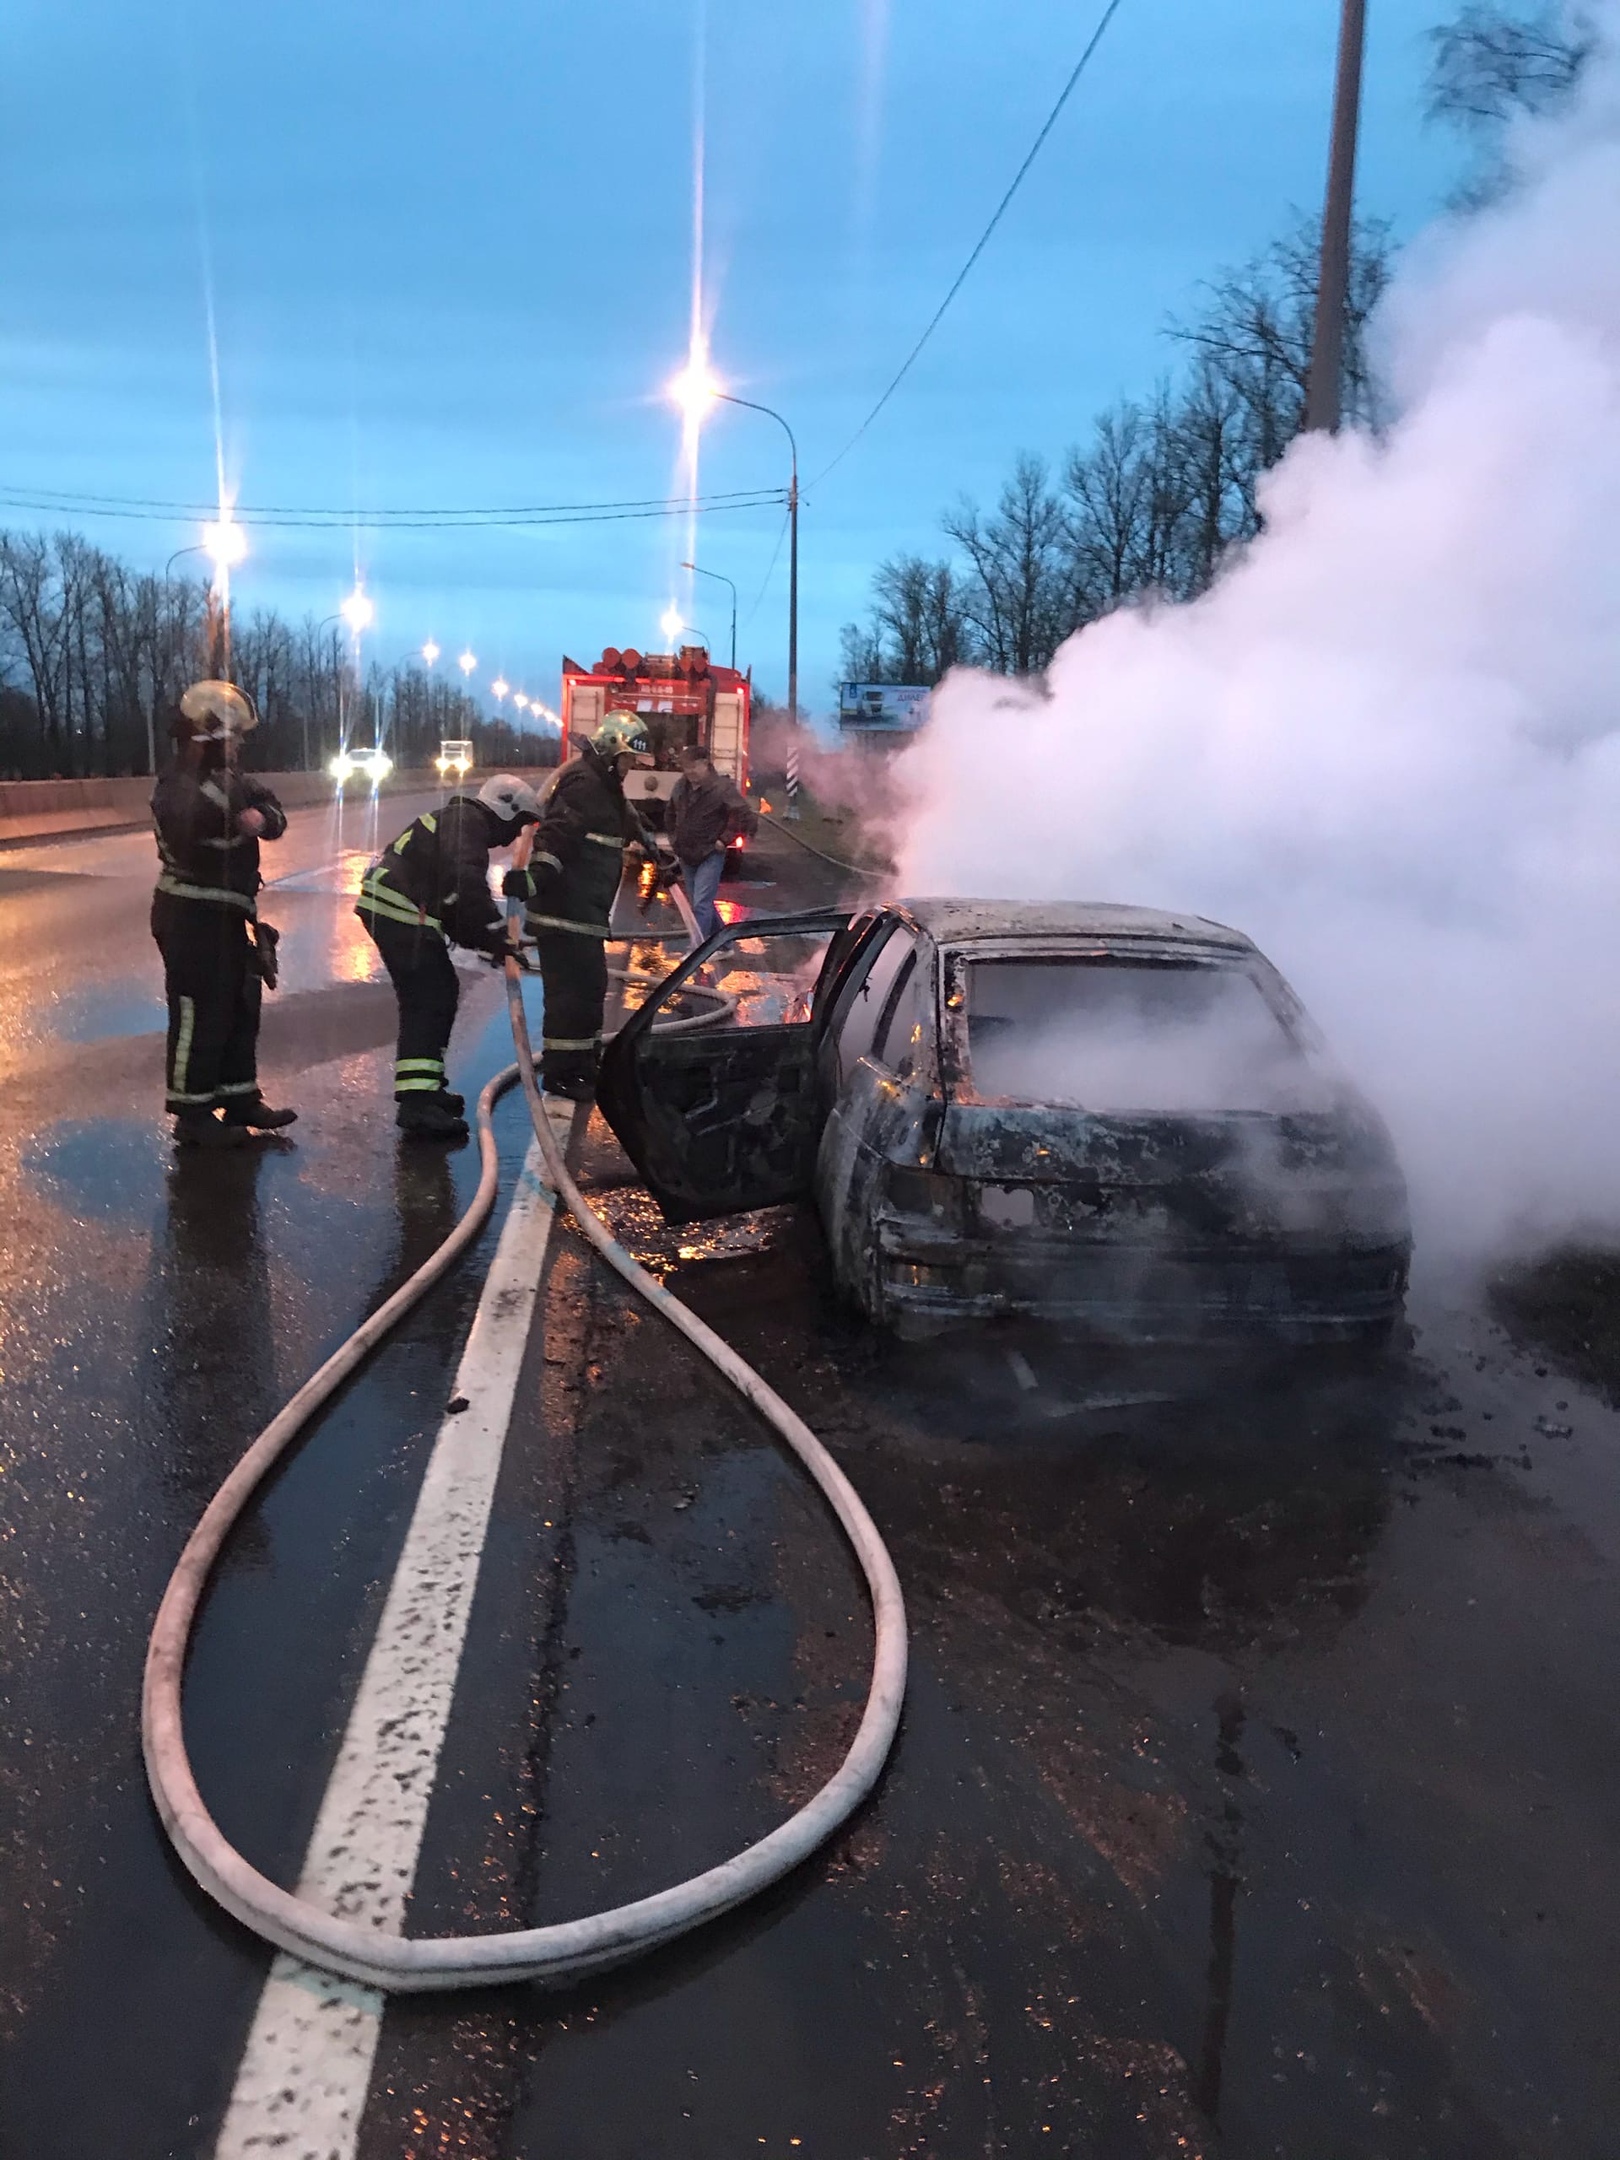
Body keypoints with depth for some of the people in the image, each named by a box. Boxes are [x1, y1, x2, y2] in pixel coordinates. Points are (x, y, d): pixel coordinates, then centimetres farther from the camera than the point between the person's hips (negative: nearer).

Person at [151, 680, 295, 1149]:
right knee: (200, 1012, -6)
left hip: (226, 911, 10)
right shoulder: (179, 785, -17)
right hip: (191, 914, -10)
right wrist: (221, 777, -37)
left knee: (241, 1005, 15)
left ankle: (240, 1098, 26)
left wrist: (263, 817, -13)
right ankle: (192, 1114, 1)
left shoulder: (227, 777, 11)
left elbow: (273, 814, 9)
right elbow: (191, 824, -36)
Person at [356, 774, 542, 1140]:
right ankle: (416, 1104, -21)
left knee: (439, 993, 17)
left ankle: (425, 1087, 27)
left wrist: (489, 942, 13)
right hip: (398, 909, -11)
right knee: (429, 1000, -14)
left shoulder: (462, 823, 26)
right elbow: (466, 885, -25)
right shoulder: (466, 821, -7)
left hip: (392, 910, 11)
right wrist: (497, 934, -22)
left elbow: (454, 907, 25)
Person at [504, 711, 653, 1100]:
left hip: (584, 910, 11)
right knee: (574, 988, -11)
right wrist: (536, 876, -40)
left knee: (591, 985, 18)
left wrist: (652, 849, 54)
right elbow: (556, 832, -28)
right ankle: (561, 1072, -6)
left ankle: (585, 1061, 29)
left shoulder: (605, 784, 20)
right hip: (565, 910, -11)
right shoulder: (583, 783, -14)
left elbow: (626, 822, 40)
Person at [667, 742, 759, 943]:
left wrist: (725, 839, -16)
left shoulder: (722, 788, -16)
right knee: (703, 905, 14)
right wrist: (675, 840, 16)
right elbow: (671, 814, 23)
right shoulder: (680, 787, 5)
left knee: (701, 905, -15)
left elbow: (744, 816, -17)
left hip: (710, 856, -7)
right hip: (686, 857, 7)